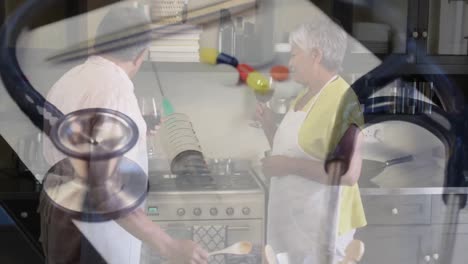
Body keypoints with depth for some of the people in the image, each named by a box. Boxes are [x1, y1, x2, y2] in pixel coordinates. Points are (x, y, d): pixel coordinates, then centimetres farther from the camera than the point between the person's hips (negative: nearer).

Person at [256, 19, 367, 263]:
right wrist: (268, 124, 4)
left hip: (320, 225, -8)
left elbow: (348, 174, -25)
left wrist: (289, 165, -22)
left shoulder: (342, 99, -17)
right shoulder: (304, 96, 11)